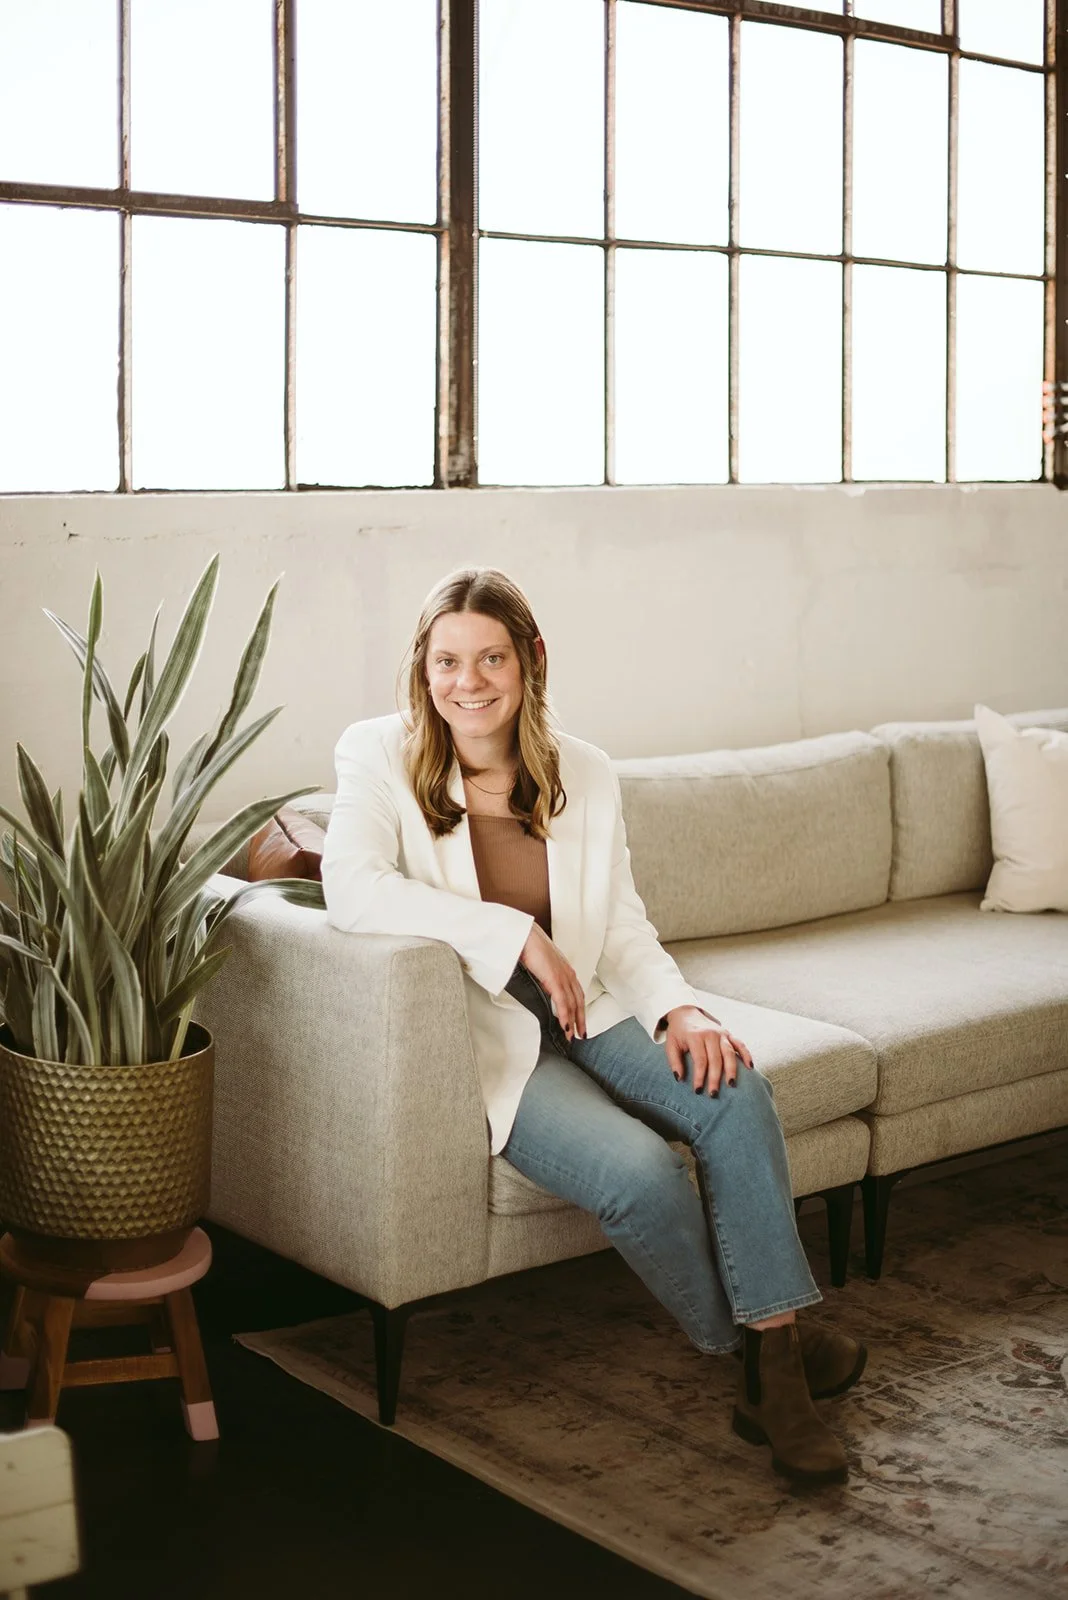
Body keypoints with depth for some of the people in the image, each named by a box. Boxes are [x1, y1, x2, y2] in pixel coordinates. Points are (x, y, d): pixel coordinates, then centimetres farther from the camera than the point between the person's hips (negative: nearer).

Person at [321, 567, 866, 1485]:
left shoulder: (585, 774, 4)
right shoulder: (381, 758, -8)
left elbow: (625, 929, 8)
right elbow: (351, 890, -25)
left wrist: (679, 1010, -13)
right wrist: (516, 934, -26)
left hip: (585, 1017, 5)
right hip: (478, 1040, -4)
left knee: (735, 1092, -22)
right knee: (638, 1168, -26)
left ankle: (776, 1348, -17)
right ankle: (754, 1358, -3)